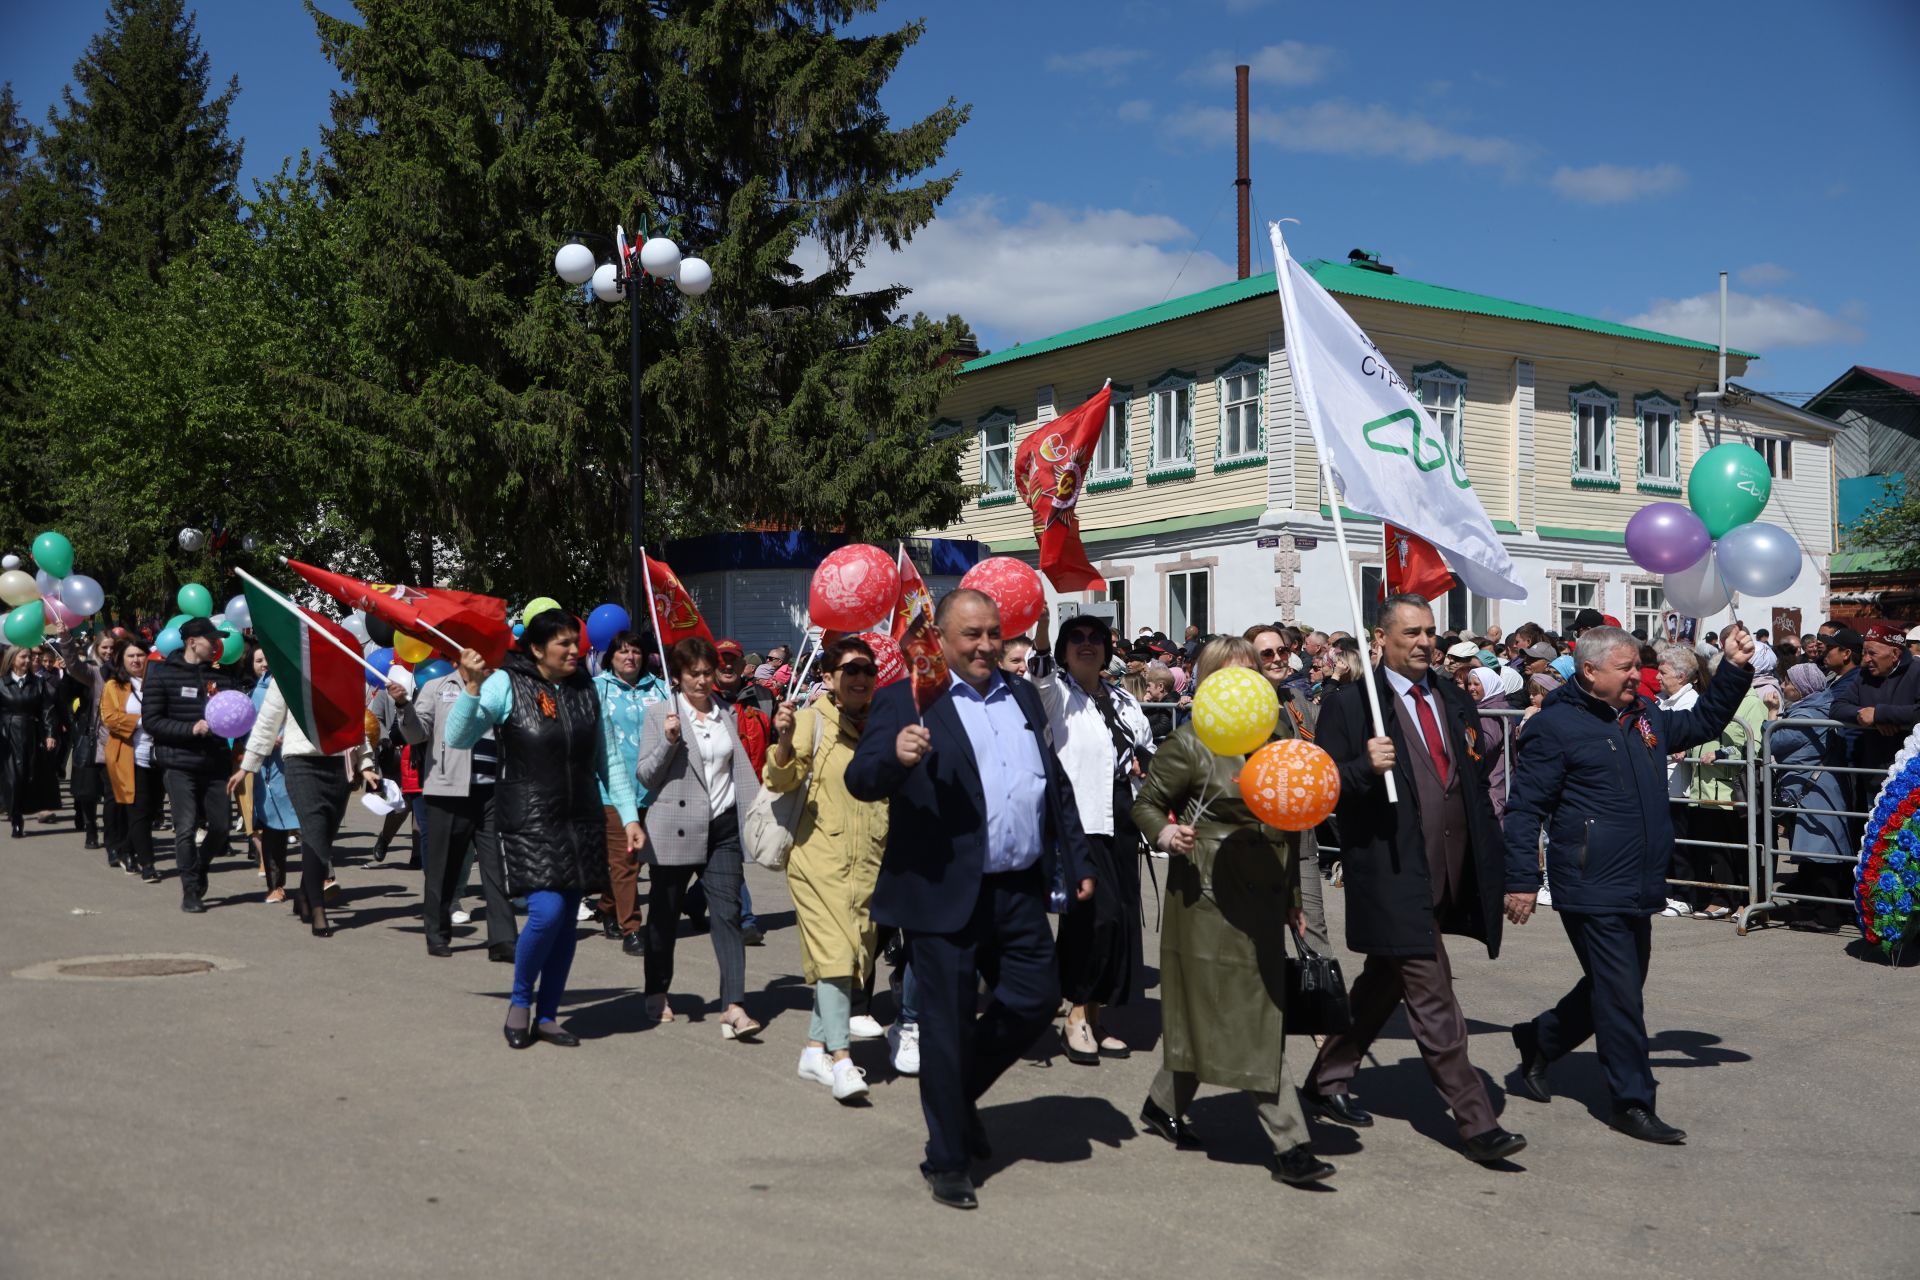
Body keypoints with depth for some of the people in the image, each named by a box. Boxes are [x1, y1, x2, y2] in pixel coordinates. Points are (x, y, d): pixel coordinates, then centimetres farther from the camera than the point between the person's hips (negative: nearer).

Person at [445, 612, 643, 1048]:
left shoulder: (585, 688, 7)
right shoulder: (507, 684, -7)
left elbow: (608, 759, 12)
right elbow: (458, 738, -16)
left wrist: (629, 816, 7)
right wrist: (472, 690, -31)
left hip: (581, 820, 5)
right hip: (529, 821, -5)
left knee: (566, 920, 7)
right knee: (546, 912, -17)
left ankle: (546, 1017, 21)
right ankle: (519, 1000, 9)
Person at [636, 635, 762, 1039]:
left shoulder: (725, 715, 11)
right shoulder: (660, 714, -2)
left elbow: (741, 768, 16)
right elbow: (646, 776, -4)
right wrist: (669, 741, -19)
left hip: (722, 828, 3)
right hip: (675, 830, -3)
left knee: (727, 912, -7)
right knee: (664, 914, 10)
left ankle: (733, 1007, -12)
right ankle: (656, 995, 29)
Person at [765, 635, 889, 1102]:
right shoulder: (813, 720, -5)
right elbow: (781, 780, -13)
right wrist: (784, 740, -29)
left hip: (867, 862, 6)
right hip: (820, 858, -6)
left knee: (852, 956, 9)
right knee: (834, 953, -14)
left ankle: (815, 1050, 21)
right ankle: (841, 1058, -13)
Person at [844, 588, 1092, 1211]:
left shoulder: (1024, 697, 13)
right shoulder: (907, 701, -6)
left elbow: (1056, 783, 19)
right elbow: (860, 780, -15)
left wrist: (1077, 862, 16)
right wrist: (895, 757, -36)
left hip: (1020, 893, 6)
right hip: (945, 896, -6)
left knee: (1037, 999, 11)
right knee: (947, 1026, 3)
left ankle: (959, 1094, 35)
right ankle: (947, 1159, 19)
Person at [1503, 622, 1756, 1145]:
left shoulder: (1645, 716, 12)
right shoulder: (1554, 726, -12)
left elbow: (1703, 723, 29)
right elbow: (1524, 809, -12)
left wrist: (1735, 668, 16)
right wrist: (1521, 881, -15)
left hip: (1640, 888, 8)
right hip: (1592, 891, -8)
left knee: (1616, 990, 18)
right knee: (1621, 997, -3)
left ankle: (1538, 1042, 35)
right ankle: (1632, 1102, 9)